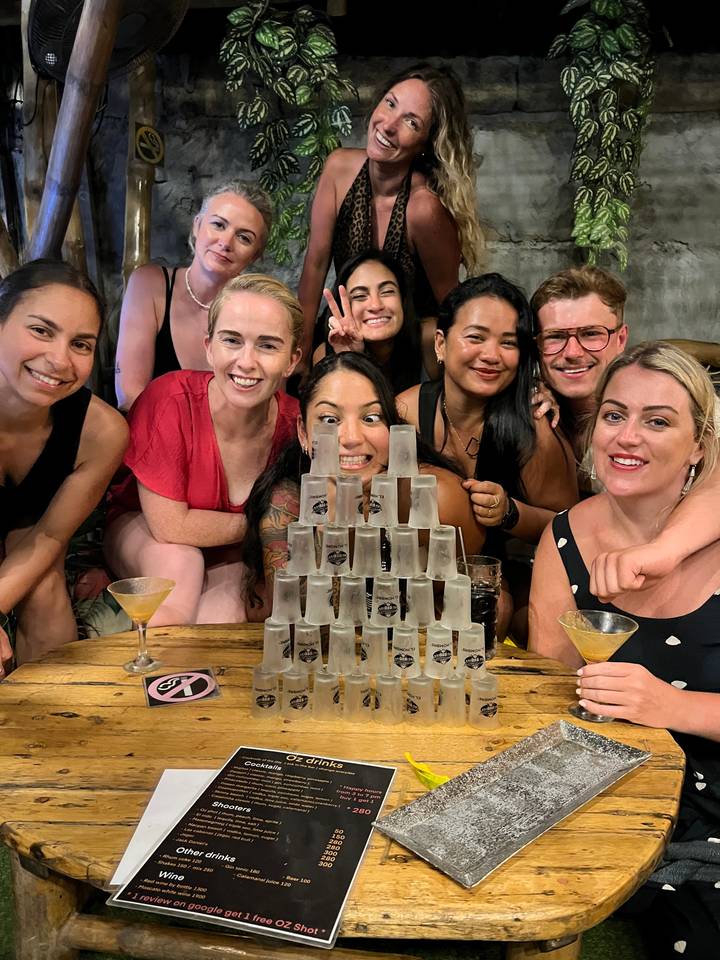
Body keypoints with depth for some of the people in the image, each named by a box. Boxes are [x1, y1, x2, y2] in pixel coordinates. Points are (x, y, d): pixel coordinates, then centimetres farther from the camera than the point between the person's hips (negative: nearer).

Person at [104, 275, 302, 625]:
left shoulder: (295, 424, -21)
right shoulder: (169, 398, -29)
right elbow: (169, 525, -27)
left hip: (231, 555, 1)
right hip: (139, 528, -1)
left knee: (227, 605, -30)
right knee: (178, 561, -33)